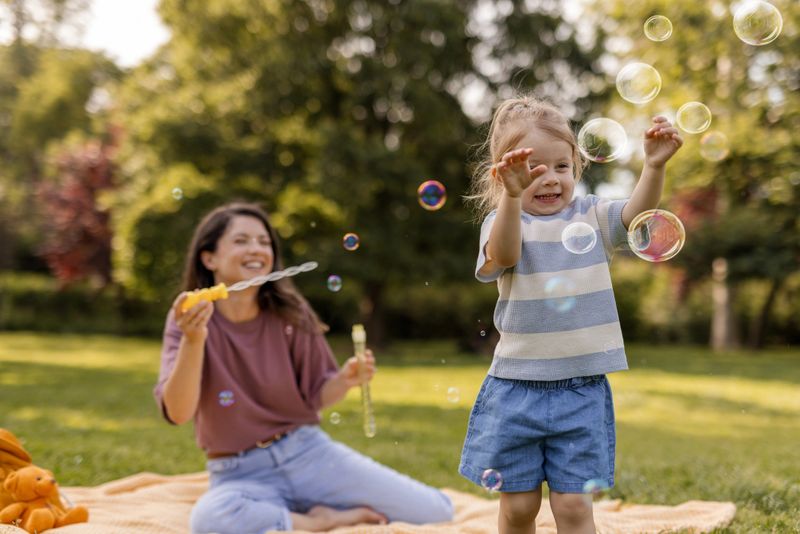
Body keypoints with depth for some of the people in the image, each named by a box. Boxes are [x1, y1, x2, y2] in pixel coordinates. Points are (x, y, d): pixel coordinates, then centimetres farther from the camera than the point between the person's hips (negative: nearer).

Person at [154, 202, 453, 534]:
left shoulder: (290, 314, -3)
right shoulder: (189, 320, -8)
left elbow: (317, 396, 6)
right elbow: (178, 413, -22)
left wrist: (345, 379, -17)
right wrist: (193, 339, -38)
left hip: (308, 452, 2)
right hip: (241, 475, -2)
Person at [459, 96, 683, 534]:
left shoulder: (591, 216, 5)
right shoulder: (503, 219, -3)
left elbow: (636, 213, -13)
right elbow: (503, 255, -25)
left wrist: (654, 166, -32)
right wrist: (512, 195, -43)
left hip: (582, 388, 1)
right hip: (517, 385, -1)